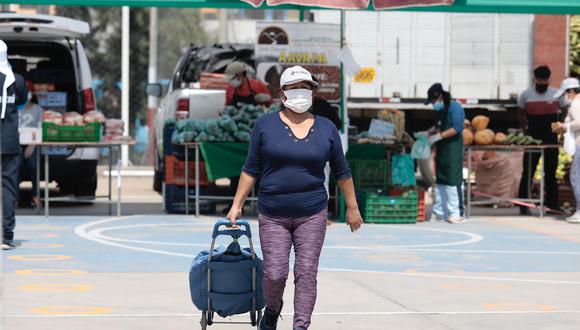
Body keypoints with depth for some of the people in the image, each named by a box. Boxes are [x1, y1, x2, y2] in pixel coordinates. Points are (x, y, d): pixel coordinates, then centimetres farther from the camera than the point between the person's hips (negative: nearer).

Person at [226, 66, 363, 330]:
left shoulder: (326, 128, 4)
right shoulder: (266, 125, 0)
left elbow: (341, 171, 12)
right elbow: (251, 169, 4)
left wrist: (352, 207, 13)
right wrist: (237, 205, 2)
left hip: (312, 214, 1)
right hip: (273, 216, -1)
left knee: (306, 274, -3)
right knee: (274, 273, -3)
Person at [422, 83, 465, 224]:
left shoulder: (454, 107, -12)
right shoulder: (440, 110, 16)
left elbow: (457, 128, -21)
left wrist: (438, 136, -22)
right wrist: (428, 132, 8)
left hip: (453, 149, -10)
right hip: (441, 149, 10)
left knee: (453, 180, -10)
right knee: (440, 180, 11)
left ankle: (456, 213, -9)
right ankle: (439, 212, 17)